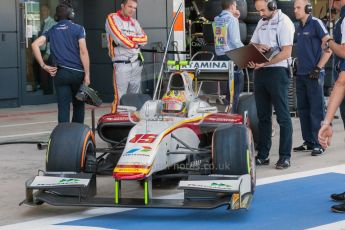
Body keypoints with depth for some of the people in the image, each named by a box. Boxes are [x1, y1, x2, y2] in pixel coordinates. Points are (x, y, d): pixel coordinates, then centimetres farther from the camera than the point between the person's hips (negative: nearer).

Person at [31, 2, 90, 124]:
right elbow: (83, 52, -8)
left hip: (60, 73, 2)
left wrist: (44, 66, 0)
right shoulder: (78, 29, 0)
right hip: (77, 72, -2)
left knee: (63, 107, 2)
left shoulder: (52, 31, 10)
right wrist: (87, 74, -7)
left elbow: (35, 44, -2)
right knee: (78, 105, 13)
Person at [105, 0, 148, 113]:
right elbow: (118, 38, -14)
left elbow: (144, 39, 6)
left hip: (137, 63, 6)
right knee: (120, 97, -12)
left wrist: (130, 38, -11)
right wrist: (135, 44, -1)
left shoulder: (134, 22, 17)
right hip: (122, 63, -6)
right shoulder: (112, 18, -2)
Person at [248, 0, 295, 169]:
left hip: (277, 71, -7)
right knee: (263, 115, 10)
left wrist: (264, 63, -22)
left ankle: (285, 156, 0)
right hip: (260, 72, 7)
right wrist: (258, 47, -8)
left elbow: (286, 52, -14)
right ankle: (263, 155, 16)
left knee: (283, 116, -3)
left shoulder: (284, 22, -7)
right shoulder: (261, 23, 15)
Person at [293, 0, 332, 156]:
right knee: (303, 109, 10)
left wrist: (318, 68, -15)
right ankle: (309, 142, 18)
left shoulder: (316, 24, -7)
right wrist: (297, 65, 16)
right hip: (301, 74, 8)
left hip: (314, 74, -8)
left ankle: (319, 143, -1)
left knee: (316, 110, -5)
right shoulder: (299, 28, 15)